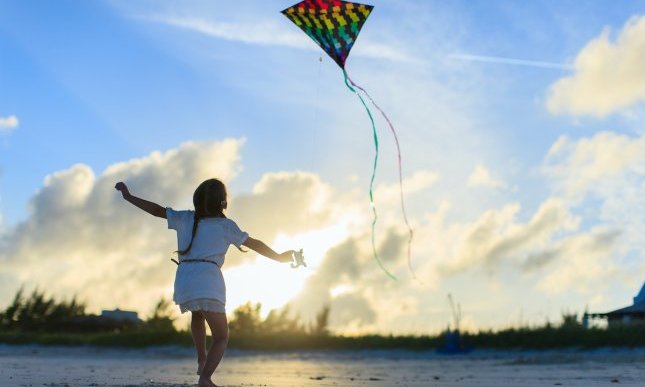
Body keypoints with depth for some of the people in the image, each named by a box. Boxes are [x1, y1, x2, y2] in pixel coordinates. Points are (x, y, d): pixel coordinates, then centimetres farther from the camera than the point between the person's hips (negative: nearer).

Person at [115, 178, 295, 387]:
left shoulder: (185, 218, 14)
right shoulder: (226, 225, 6)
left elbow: (156, 210, 17)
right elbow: (254, 244, 9)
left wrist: (128, 196, 27)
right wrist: (279, 257, 21)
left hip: (184, 280, 4)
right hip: (208, 280, -4)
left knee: (198, 314, 37)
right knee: (221, 337, 3)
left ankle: (202, 360, 31)